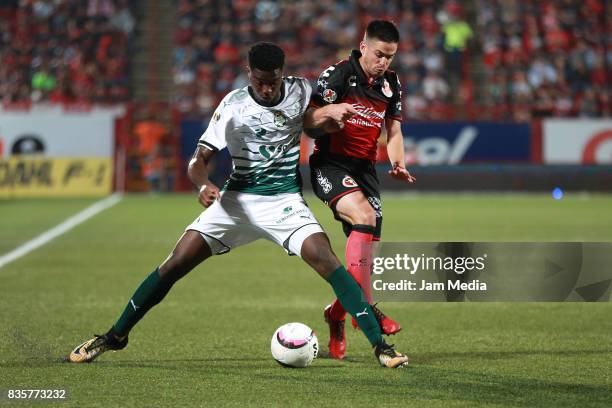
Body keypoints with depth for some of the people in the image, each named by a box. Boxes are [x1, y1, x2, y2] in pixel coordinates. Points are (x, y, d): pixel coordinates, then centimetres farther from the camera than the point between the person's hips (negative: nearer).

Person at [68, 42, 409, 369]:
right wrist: (204, 184, -37)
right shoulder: (234, 105, -10)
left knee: (326, 260, -23)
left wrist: (331, 114, 2)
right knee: (176, 264, -8)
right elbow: (200, 159, -15)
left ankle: (380, 345, -19)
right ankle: (115, 336, 8)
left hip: (285, 200, 0)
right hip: (237, 199, 0)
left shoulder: (300, 90, -2)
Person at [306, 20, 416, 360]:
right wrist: (331, 119, -31)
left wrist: (398, 164, 1)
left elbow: (393, 129, 19)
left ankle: (336, 314, 15)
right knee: (364, 217, -29)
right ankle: (364, 306, -29)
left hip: (364, 168, 6)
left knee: (366, 247, -2)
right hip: (330, 164, -6)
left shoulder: (391, 83, 10)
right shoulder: (337, 75, -9)